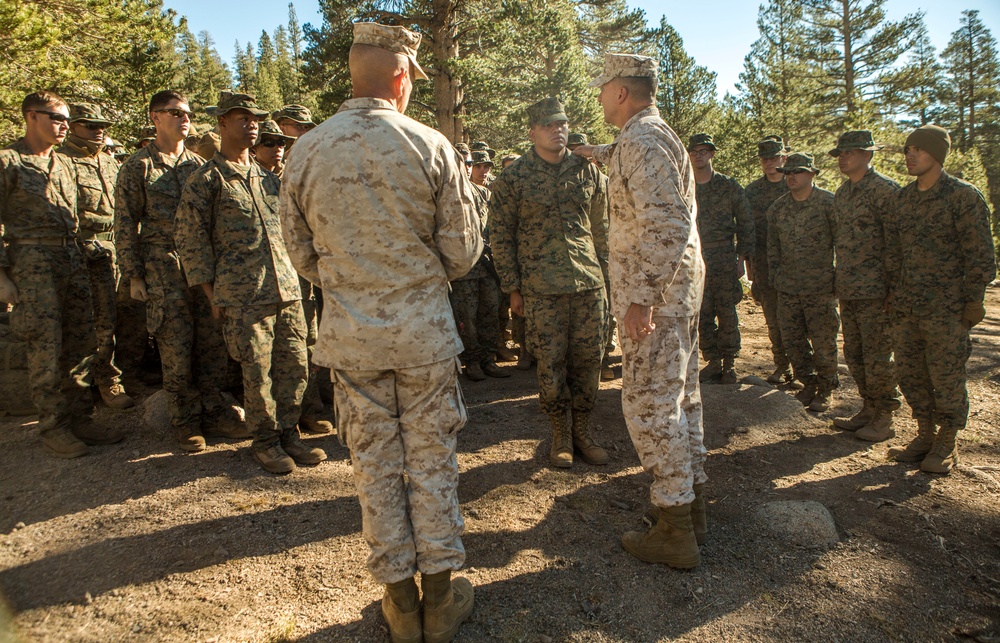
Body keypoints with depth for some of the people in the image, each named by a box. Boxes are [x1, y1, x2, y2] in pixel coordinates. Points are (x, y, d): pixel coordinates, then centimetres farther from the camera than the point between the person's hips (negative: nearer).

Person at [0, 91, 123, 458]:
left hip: (72, 258, 6)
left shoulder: (65, 164, 17)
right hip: (32, 261, -6)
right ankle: (53, 428, 6)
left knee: (81, 342, 6)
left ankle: (80, 419, 16)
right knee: (46, 346, -4)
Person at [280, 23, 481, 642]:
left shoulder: (306, 151, -3)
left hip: (350, 332, 2)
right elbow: (463, 252, -5)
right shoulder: (432, 146, -9)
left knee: (375, 463, 12)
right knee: (431, 459, 11)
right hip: (425, 329, -1)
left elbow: (301, 252, 5)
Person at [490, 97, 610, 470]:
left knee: (588, 361, 7)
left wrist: (603, 274, 12)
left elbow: (601, 228, 16)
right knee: (551, 365, 3)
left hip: (589, 285, 3)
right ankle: (560, 436, 21)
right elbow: (501, 236, 1)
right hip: (541, 289, -3)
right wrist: (513, 288, -2)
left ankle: (582, 432, 24)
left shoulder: (587, 171, 10)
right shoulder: (514, 177, 0)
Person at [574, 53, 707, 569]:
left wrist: (641, 297, -26)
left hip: (655, 294, -11)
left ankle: (675, 532, 5)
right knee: (680, 397, 16)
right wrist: (604, 157, 48)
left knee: (648, 405, -5)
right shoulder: (656, 134, 17)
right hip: (681, 291, 11)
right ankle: (691, 503, 28)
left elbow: (667, 224, -26)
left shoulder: (641, 140, -15)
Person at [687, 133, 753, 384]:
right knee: (702, 315, 4)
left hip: (724, 258, -2)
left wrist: (741, 258, -3)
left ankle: (729, 364, 14)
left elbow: (745, 224, 3)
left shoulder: (729, 186, 1)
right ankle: (713, 363, 15)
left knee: (727, 313, 2)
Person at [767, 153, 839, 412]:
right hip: (787, 288, 5)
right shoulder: (777, 208, 10)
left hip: (821, 287, -4)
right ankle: (808, 384, 26)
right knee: (793, 341, 8)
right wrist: (775, 276, 11)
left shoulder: (828, 203, -4)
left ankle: (826, 390, 19)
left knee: (823, 342, 2)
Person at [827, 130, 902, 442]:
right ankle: (868, 409, 27)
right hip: (847, 288, 8)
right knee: (854, 355, 14)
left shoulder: (885, 189, -10)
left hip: (874, 289, -8)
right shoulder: (841, 193, 15)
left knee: (877, 357, 0)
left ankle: (883, 419, 12)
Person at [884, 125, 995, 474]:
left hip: (946, 307, -6)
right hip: (906, 307, 6)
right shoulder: (903, 197, 11)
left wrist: (974, 299, -10)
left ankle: (948, 444, 17)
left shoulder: (963, 196, -7)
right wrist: (892, 289, 13)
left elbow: (980, 253, -8)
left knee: (946, 376, 2)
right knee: (910, 372, 11)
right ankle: (925, 435, 26)